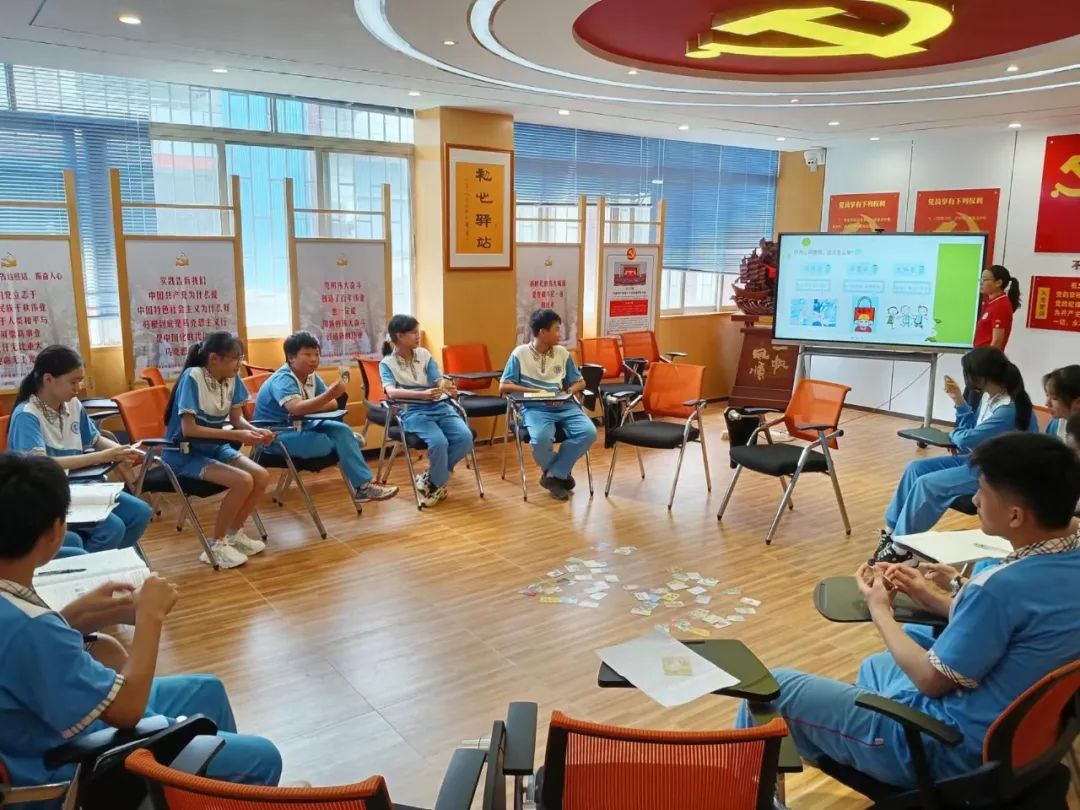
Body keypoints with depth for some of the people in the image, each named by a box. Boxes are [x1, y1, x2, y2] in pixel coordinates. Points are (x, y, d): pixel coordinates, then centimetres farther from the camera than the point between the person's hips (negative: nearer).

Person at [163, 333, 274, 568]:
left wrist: (255, 430, -17)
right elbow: (189, 429, -27)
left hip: (215, 447, 7)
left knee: (262, 477, -13)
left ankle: (234, 532, 10)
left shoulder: (232, 379, -4)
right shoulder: (193, 377, -23)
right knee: (243, 481, -26)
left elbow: (237, 418, 5)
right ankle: (216, 544, -7)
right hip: (185, 453, -7)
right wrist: (236, 435, -30)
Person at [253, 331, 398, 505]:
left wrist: (309, 408, -21)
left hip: (298, 426, 8)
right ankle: (362, 487, -2)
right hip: (274, 435, -8)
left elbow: (332, 404, -1)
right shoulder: (282, 380, -23)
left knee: (342, 431, -12)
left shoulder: (311, 376, 2)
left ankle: (363, 485, -10)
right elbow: (297, 408, -40)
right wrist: (330, 393, -48)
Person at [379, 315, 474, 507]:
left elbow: (440, 381, 2)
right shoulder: (387, 363, 1)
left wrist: (450, 389, -24)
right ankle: (436, 483, -2)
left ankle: (430, 479, 0)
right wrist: (422, 394, -33)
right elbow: (391, 392, -18)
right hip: (413, 412, -4)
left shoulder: (424, 354, 13)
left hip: (440, 406, 4)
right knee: (439, 442, -32)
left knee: (465, 437, -21)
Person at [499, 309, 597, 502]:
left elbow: (580, 382, 15)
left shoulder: (562, 353, 10)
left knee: (589, 432, -23)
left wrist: (567, 392, -7)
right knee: (541, 437, -36)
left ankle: (553, 476, -9)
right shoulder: (520, 354, -1)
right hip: (534, 408, -4)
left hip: (563, 406, 4)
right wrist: (535, 391, -13)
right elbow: (503, 386, -4)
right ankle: (560, 473, -3)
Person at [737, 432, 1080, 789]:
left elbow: (933, 681, -20)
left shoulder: (1003, 586, -32)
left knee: (773, 687, 3)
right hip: (1010, 734, 10)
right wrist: (933, 598, 8)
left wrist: (880, 610, -7)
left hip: (948, 749, -9)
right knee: (875, 666, 36)